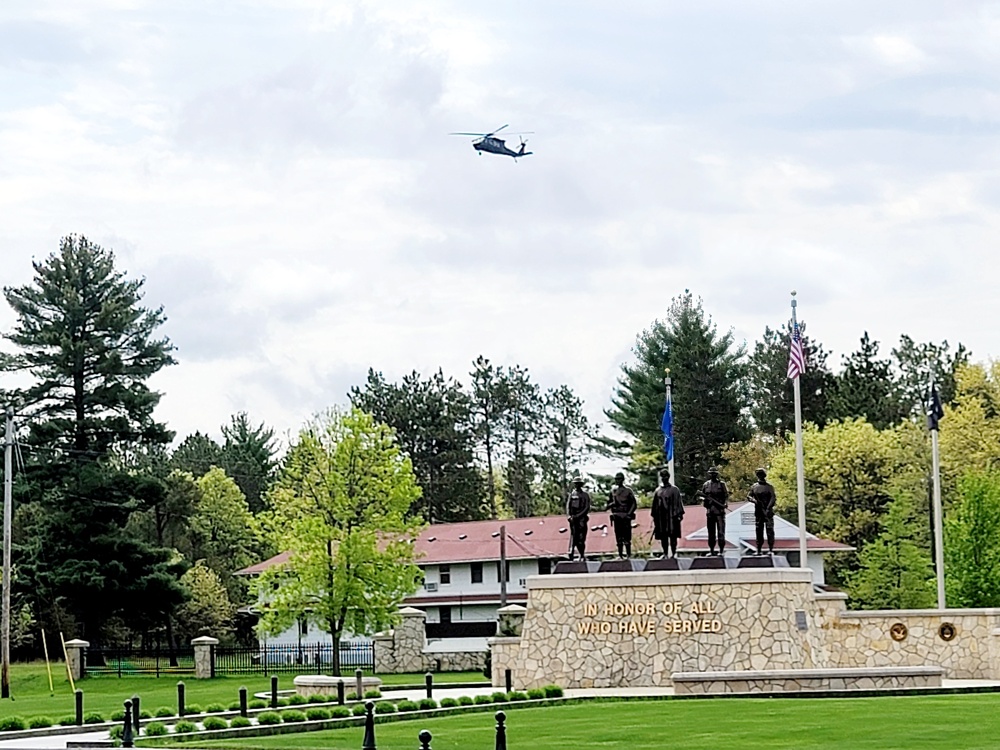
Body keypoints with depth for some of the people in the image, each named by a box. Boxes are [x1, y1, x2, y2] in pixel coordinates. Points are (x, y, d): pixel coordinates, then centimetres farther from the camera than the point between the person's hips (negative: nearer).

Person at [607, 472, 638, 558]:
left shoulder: (628, 491, 0)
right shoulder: (613, 491, 13)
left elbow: (634, 504, -1)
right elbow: (608, 504, 17)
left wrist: (629, 514, -11)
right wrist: (613, 503, -6)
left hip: (625, 517, -4)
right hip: (616, 517, 4)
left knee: (626, 537, -7)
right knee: (618, 537, 5)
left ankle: (628, 554, -4)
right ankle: (620, 554, 10)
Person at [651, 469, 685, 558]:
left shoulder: (674, 490, 3)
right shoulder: (658, 490, 12)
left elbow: (678, 502, 0)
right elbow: (655, 504, 14)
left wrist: (680, 514, -9)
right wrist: (654, 516, 10)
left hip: (672, 516, -3)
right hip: (661, 516, 3)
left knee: (673, 536, -3)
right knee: (663, 537, 4)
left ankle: (673, 553, 1)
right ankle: (665, 554, 10)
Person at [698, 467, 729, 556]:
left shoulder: (722, 484, 2)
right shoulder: (706, 485, 12)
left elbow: (726, 495, 0)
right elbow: (702, 495, 19)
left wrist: (725, 503, -18)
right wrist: (703, 499, -3)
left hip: (720, 511, -4)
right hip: (710, 511, 4)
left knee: (721, 531, -6)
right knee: (711, 532, 8)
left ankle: (721, 550, -4)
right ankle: (711, 550, 13)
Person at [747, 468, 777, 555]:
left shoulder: (769, 486, 2)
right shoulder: (754, 487, 12)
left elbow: (773, 498, -6)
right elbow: (748, 496, 12)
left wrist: (768, 508, -18)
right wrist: (753, 500, -11)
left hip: (768, 512, -3)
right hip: (758, 512, 3)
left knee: (770, 531, -8)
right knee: (759, 531, 5)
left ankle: (770, 550, -8)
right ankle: (759, 550, 8)